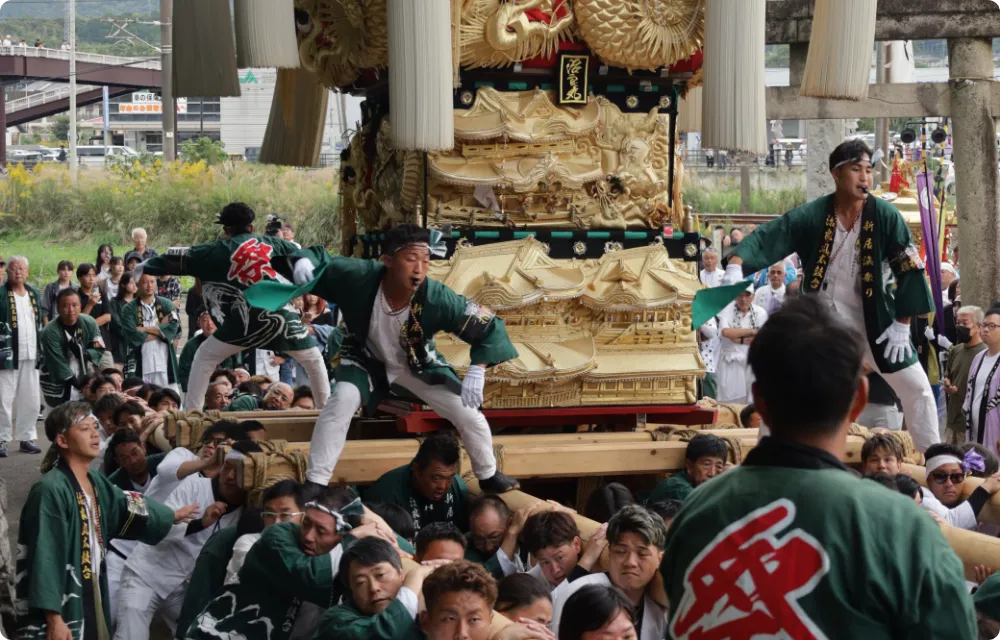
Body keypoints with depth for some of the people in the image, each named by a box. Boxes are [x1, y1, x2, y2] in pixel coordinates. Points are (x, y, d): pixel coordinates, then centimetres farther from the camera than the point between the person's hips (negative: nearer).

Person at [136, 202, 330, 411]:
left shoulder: (220, 251, 10)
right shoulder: (272, 244, 16)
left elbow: (180, 259, 12)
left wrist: (146, 266, 22)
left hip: (246, 320, -2)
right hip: (281, 316, 2)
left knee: (204, 357, 14)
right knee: (314, 359, 20)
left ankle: (191, 412, 7)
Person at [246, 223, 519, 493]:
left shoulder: (437, 298, -36)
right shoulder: (357, 276, -37)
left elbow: (488, 326, -26)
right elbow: (319, 259, -19)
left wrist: (476, 371, -37)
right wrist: (304, 262, -44)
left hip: (418, 364, 1)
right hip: (368, 359, -1)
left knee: (468, 413, -1)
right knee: (341, 403, -28)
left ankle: (488, 476, 30)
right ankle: (314, 485, -16)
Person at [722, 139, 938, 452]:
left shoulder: (886, 217, -12)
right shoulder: (812, 216, -12)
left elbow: (909, 270, -7)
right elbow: (766, 238, -19)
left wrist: (902, 325, -9)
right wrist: (736, 265, -39)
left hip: (873, 322, 0)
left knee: (916, 388, -1)